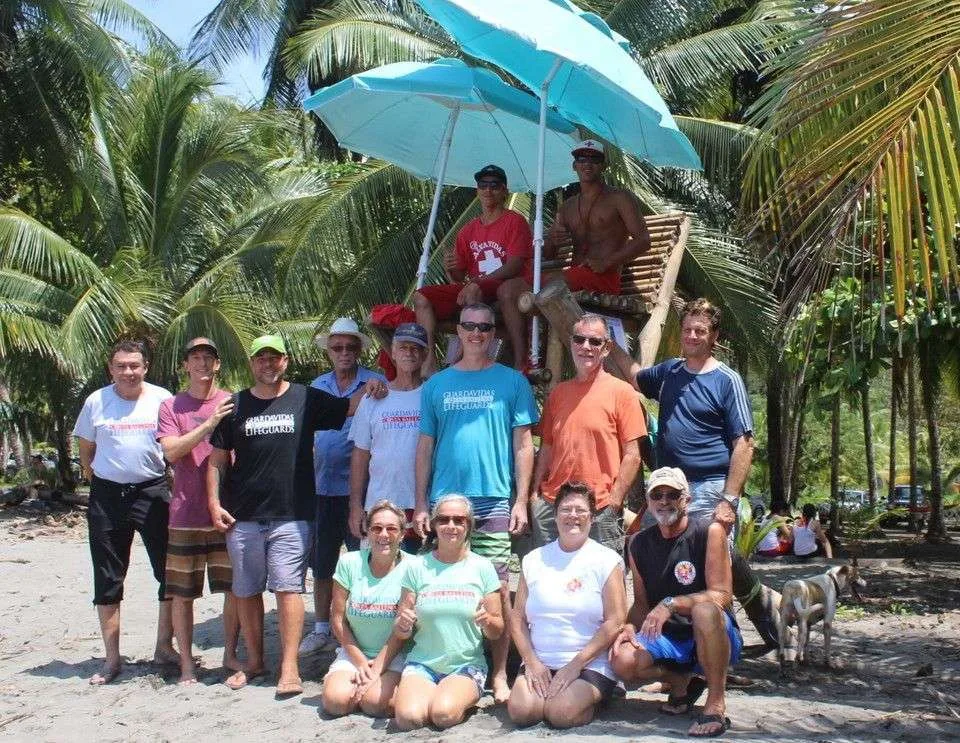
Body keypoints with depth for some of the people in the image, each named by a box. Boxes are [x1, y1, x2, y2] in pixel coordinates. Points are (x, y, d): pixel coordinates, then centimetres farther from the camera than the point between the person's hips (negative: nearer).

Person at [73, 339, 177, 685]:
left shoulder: (162, 399, 0)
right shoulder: (96, 401, 2)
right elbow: (86, 451, 11)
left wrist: (173, 487, 0)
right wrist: (99, 485, 7)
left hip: (153, 491, -1)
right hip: (107, 496, 1)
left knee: (170, 572, 1)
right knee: (108, 580, 6)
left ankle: (164, 647, 17)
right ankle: (111, 658, 17)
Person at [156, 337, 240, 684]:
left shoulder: (234, 404, 5)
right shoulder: (171, 407, 3)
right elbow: (171, 452, -11)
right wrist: (209, 423, -20)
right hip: (186, 514, -1)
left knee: (235, 587, 5)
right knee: (182, 592, 5)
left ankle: (230, 653, 21)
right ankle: (187, 663, 16)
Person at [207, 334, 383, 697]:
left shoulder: (306, 399, 6)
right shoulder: (235, 405, 10)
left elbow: (348, 407, 5)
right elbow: (218, 459, 11)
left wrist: (368, 389, -17)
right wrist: (214, 502, 2)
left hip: (291, 516, -2)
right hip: (242, 517, 3)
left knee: (288, 588, -6)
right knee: (246, 591, 9)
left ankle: (289, 666, -2)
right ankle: (253, 661, 23)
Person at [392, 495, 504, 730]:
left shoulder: (482, 567, 0)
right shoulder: (417, 567, 2)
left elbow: (497, 631, 4)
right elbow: (400, 632, 6)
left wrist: (487, 622, -18)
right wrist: (403, 625, -18)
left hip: (467, 664, -1)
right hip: (422, 662, 1)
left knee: (444, 715, -29)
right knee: (408, 717, -27)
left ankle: (461, 699, 2)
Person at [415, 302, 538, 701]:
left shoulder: (512, 381, 5)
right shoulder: (437, 384, 11)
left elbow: (523, 444, 4)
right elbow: (425, 447, 12)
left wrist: (521, 501, -3)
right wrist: (420, 505, 6)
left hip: (494, 501, -2)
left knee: (497, 588, 0)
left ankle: (499, 674, 9)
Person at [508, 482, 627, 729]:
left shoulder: (607, 560, 0)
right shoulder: (533, 560, 10)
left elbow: (615, 622, -7)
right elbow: (518, 618, 9)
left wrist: (576, 664, -13)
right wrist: (532, 661, -6)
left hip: (591, 665, -2)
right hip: (540, 663, 3)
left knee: (562, 713, -26)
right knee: (520, 710, -23)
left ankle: (591, 697, 5)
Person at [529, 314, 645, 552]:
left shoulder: (622, 392, -1)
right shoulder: (559, 392, 13)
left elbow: (632, 456, -4)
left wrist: (613, 504, -10)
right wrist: (534, 495, 6)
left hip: (600, 511, -4)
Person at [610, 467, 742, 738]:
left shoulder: (709, 532, -11)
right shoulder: (640, 544, 3)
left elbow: (721, 595, -19)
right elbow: (641, 602, 9)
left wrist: (671, 604, -31)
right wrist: (630, 627, -13)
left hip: (716, 638, -5)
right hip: (668, 640, 5)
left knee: (704, 609, -38)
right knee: (623, 661, -24)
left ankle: (716, 704, -21)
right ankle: (681, 681, 9)